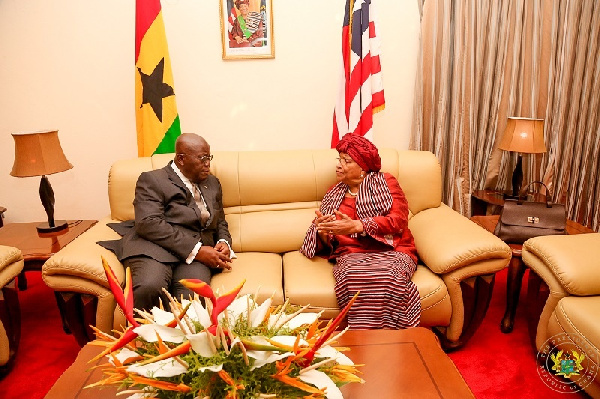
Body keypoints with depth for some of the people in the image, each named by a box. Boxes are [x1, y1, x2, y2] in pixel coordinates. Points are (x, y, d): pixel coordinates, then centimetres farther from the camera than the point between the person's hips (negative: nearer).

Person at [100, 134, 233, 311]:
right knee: (150, 288, -36)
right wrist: (196, 250, -17)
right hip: (155, 247, -3)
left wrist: (223, 243, 3)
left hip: (196, 252, 4)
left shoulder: (213, 184, 24)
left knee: (192, 293, -32)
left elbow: (221, 223, 28)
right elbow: (148, 222, -11)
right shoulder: (152, 180, 4)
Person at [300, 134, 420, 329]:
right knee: (354, 279, -34)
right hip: (352, 256, 2)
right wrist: (321, 232, -9)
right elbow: (325, 244, 17)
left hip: (391, 251, -1)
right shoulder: (333, 194, 21)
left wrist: (357, 226, -16)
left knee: (387, 278, -36)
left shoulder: (385, 182, 14)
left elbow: (399, 220, -4)